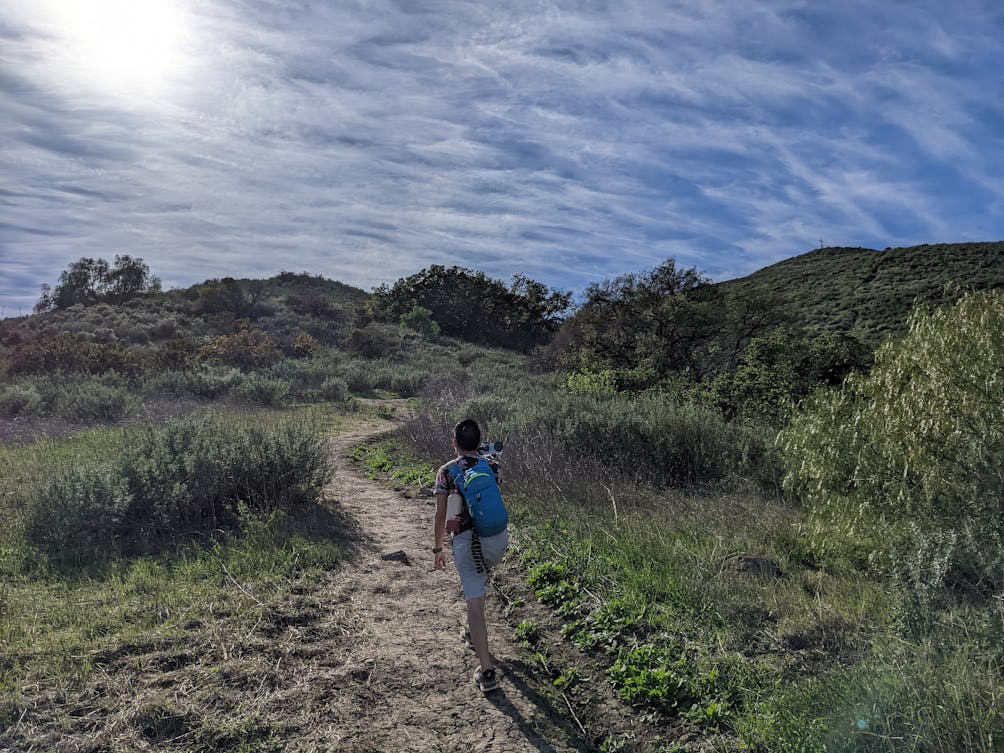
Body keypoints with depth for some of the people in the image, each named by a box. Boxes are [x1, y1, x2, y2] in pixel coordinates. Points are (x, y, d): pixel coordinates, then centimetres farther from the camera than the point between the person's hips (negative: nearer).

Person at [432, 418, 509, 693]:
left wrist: (438, 548, 11)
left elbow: (441, 515, 0)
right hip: (498, 537, 4)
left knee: (475, 603, -1)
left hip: (466, 541, -4)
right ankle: (473, 633, 50)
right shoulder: (492, 467, 5)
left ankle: (487, 671, -2)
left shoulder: (447, 472, -2)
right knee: (478, 585, 32)